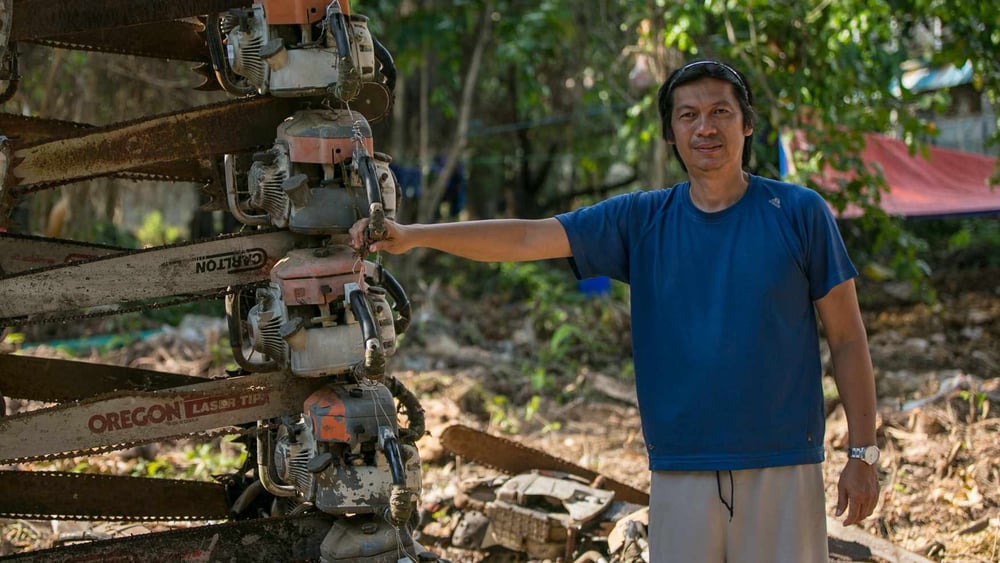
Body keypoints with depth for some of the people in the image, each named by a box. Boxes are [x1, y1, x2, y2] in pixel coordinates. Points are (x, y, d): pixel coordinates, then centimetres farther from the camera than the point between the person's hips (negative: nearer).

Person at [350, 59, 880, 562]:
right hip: (680, 470, 2)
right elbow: (527, 238, -1)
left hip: (781, 469, -2)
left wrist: (863, 453, -1)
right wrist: (414, 235, -13)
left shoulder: (799, 214, 1)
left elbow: (847, 338, 3)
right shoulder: (642, 221, 6)